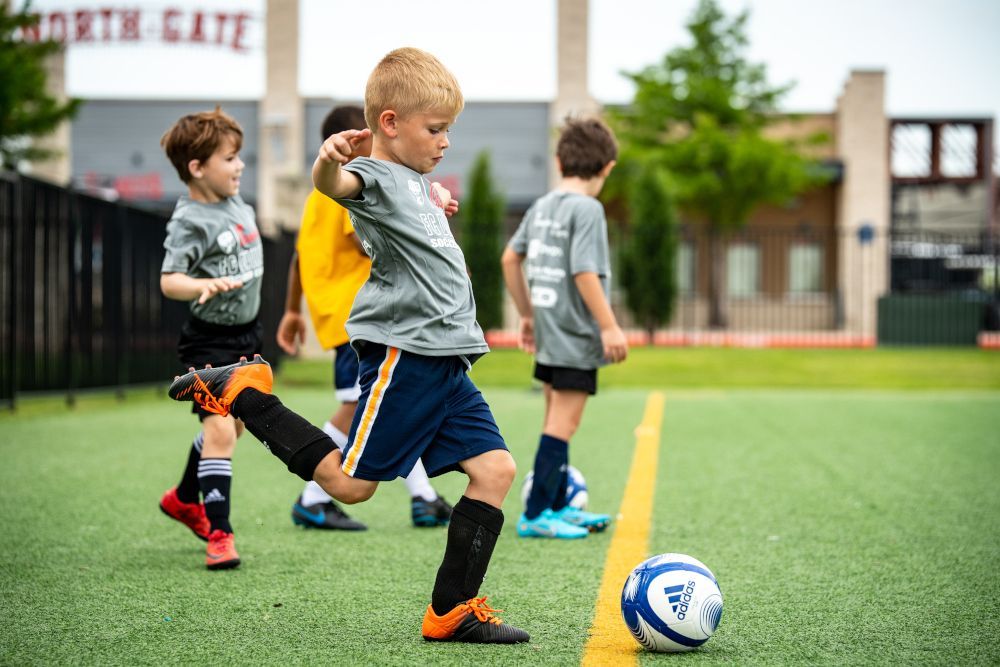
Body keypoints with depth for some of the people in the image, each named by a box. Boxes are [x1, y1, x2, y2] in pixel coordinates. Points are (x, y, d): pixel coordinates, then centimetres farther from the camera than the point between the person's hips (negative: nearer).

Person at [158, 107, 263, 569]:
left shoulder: (238, 205, 3)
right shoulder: (190, 220, -20)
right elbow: (169, 281, -29)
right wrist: (203, 287, -46)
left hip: (245, 332, 9)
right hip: (209, 341, -8)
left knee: (233, 425, 21)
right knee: (220, 428, -17)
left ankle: (183, 499, 43)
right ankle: (219, 535, -12)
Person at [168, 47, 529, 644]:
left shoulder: (414, 180, 20)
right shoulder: (376, 177, -10)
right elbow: (336, 185, -37)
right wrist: (329, 160, -57)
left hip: (446, 361, 9)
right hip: (403, 354, -9)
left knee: (496, 468, -2)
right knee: (350, 484, -4)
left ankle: (453, 610, 2)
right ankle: (242, 394, 11)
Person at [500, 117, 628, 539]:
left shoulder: (542, 206, 10)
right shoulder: (587, 208, -14)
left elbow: (510, 258, 15)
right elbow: (584, 272, -21)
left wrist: (526, 314, 23)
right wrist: (610, 327, -19)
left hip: (548, 330, 9)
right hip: (576, 335, -9)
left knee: (557, 421, 17)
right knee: (563, 424, -5)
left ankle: (558, 506, 26)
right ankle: (536, 515, -5)